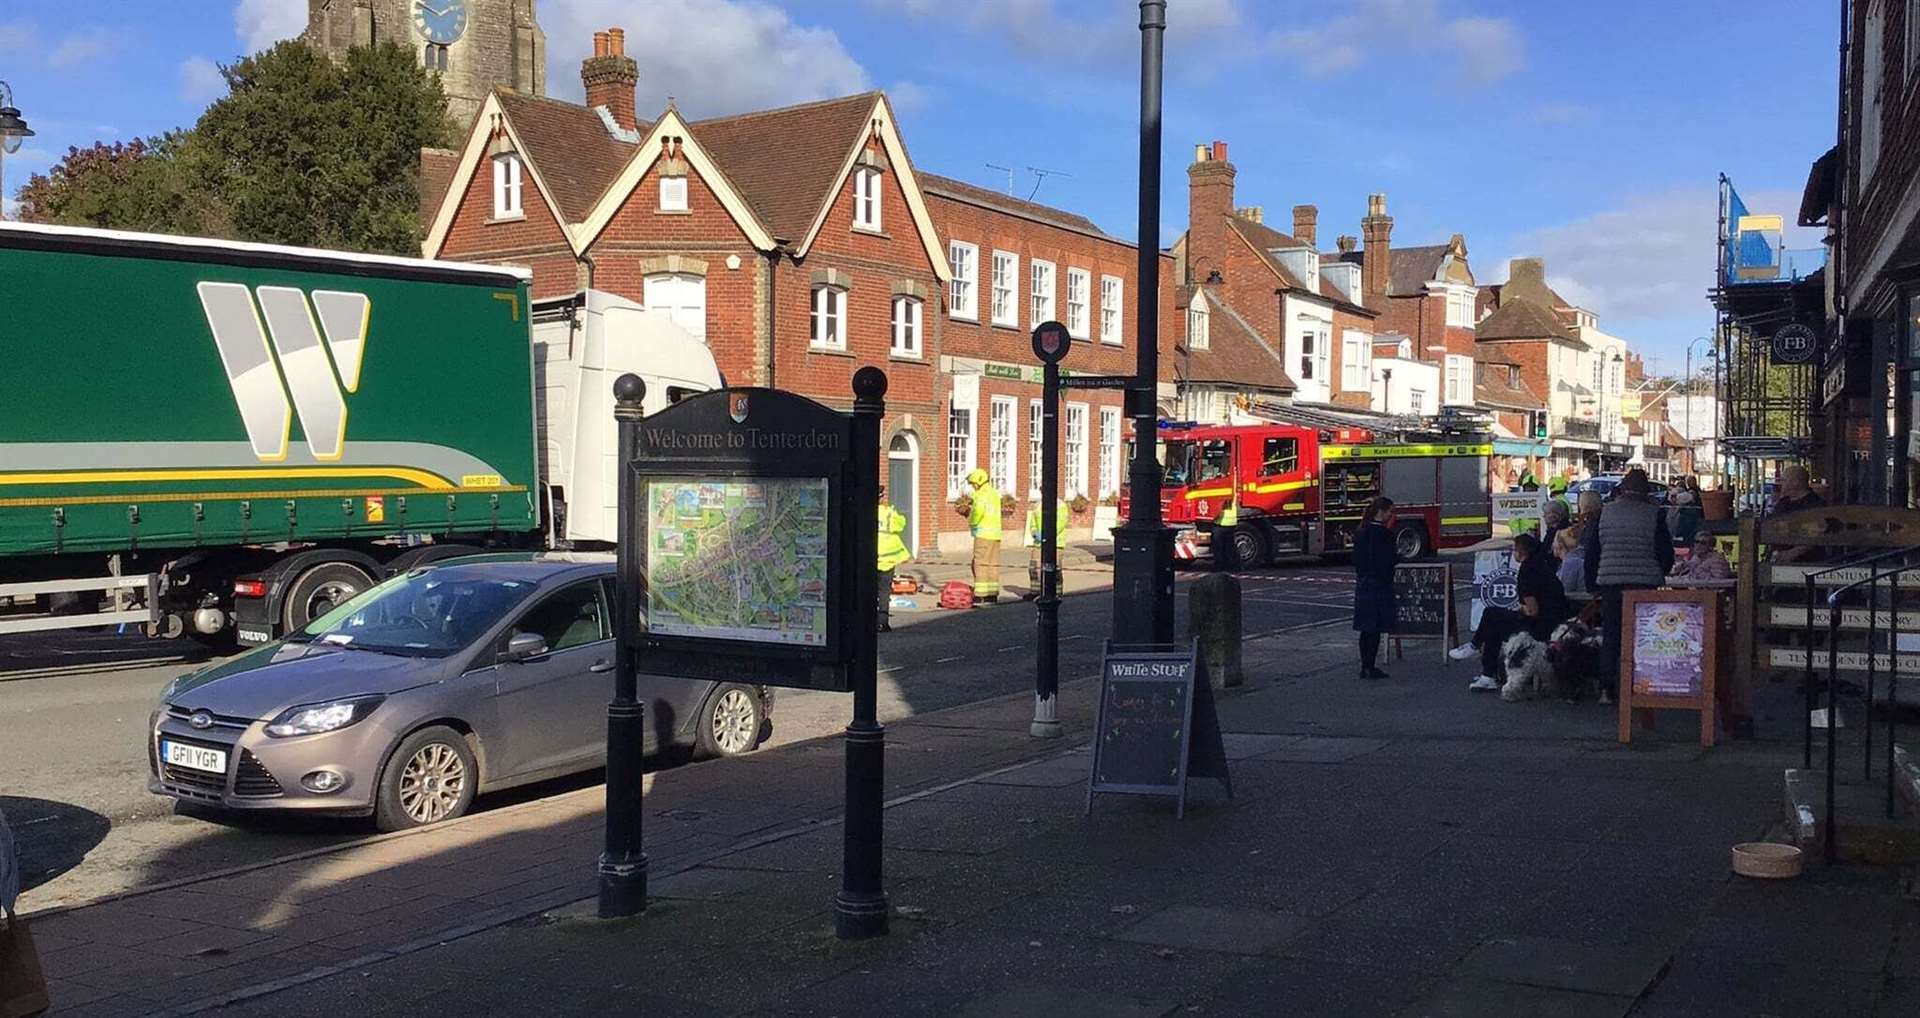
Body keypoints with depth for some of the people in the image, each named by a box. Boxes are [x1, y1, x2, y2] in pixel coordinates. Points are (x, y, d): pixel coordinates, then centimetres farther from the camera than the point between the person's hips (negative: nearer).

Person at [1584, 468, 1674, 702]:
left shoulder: (1604, 514, 3)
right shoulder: (1654, 515, -3)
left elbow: (1591, 552, 7)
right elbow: (1667, 553, 1)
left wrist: (1593, 585, 15)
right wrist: (1658, 575, 20)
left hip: (1610, 585, 2)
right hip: (1644, 585, -2)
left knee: (1610, 639, 8)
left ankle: (1606, 689, 7)